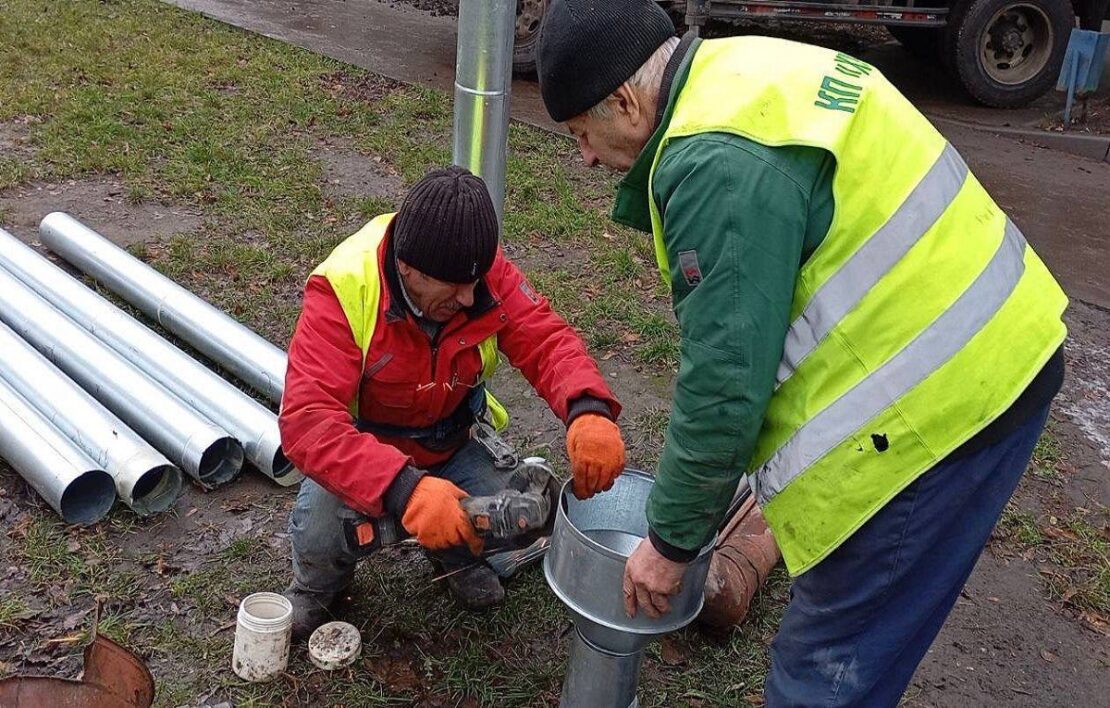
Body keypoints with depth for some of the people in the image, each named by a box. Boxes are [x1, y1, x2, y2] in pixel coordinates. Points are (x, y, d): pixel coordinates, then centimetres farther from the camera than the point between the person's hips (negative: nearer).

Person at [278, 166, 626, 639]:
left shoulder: (485, 273, -20)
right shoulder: (343, 290, -32)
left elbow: (545, 339, -22)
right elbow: (307, 422, -40)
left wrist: (588, 409, -45)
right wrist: (403, 488, -56)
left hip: (449, 448, 3)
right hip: (364, 453, -3)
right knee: (322, 532, -32)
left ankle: (458, 556, 19)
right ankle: (318, 585, 8)